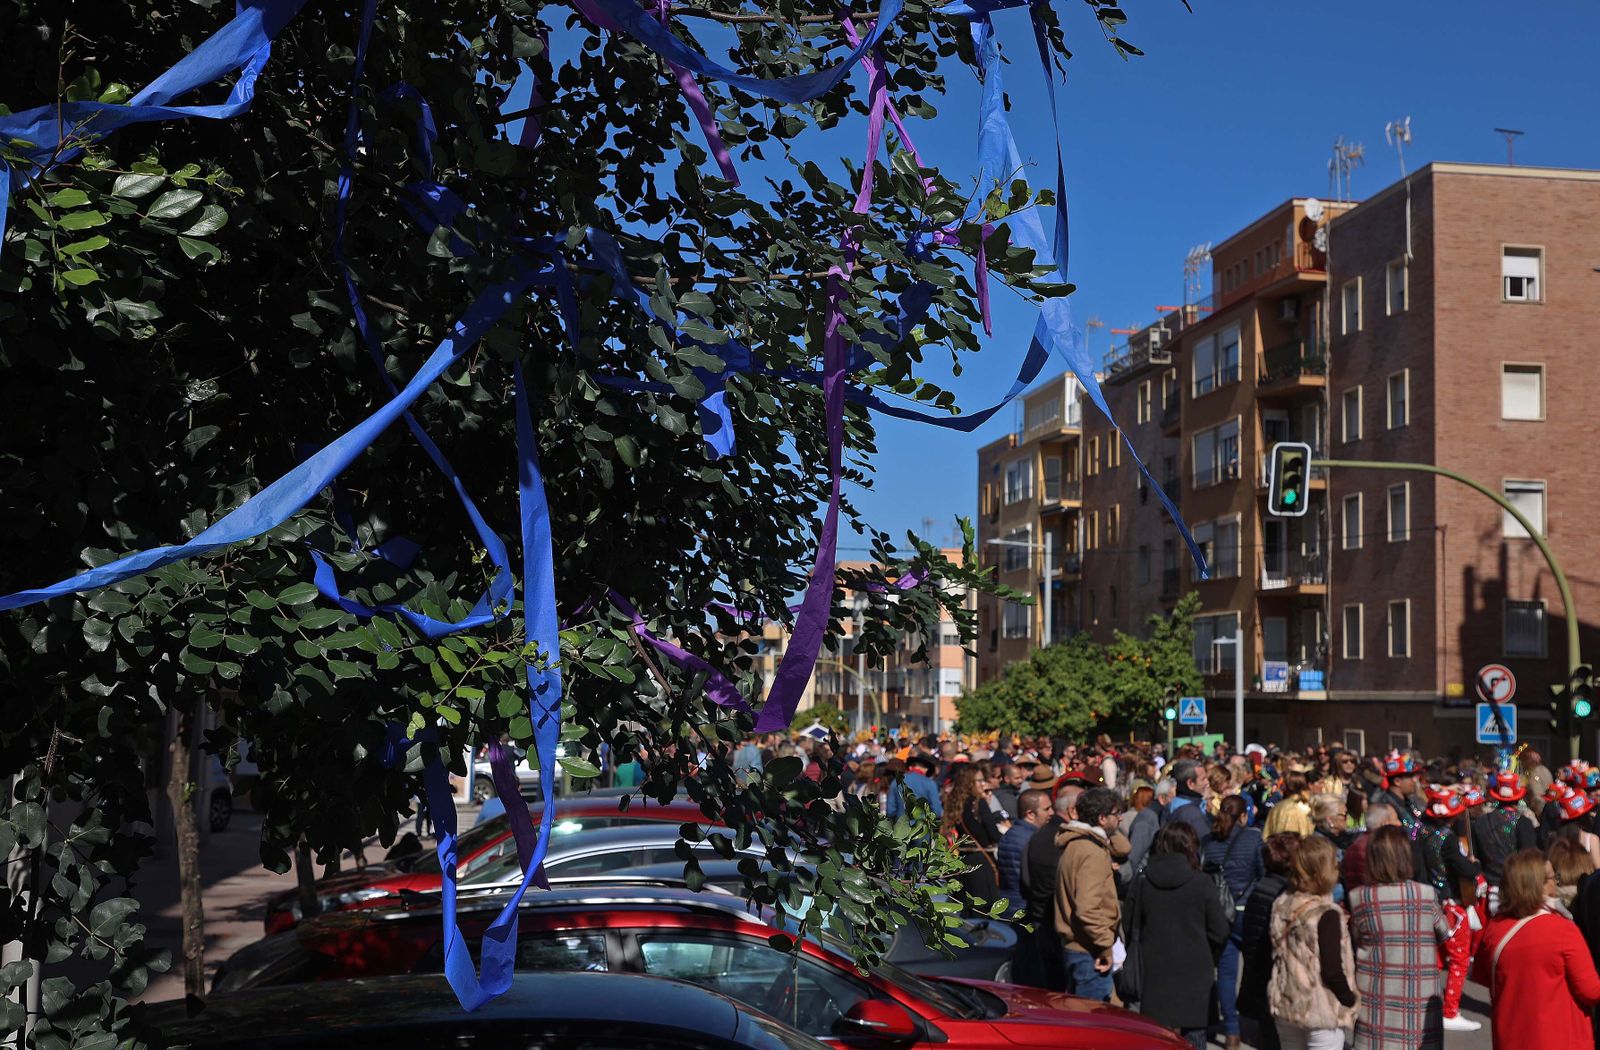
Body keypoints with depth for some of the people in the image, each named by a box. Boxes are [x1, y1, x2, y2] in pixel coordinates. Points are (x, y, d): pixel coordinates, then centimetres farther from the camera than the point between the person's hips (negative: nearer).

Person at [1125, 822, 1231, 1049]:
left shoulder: (1142, 884, -2)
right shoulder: (1202, 884, -8)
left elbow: (1130, 931, 1)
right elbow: (1219, 932, -4)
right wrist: (1228, 920, 17)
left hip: (1154, 977, 2)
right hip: (1194, 974, -1)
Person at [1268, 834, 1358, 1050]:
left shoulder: (1281, 906, 3)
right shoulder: (1327, 914, -17)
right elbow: (1332, 971, -18)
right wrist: (1351, 1000, -2)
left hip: (1285, 1005, 6)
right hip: (1322, 1011, -6)